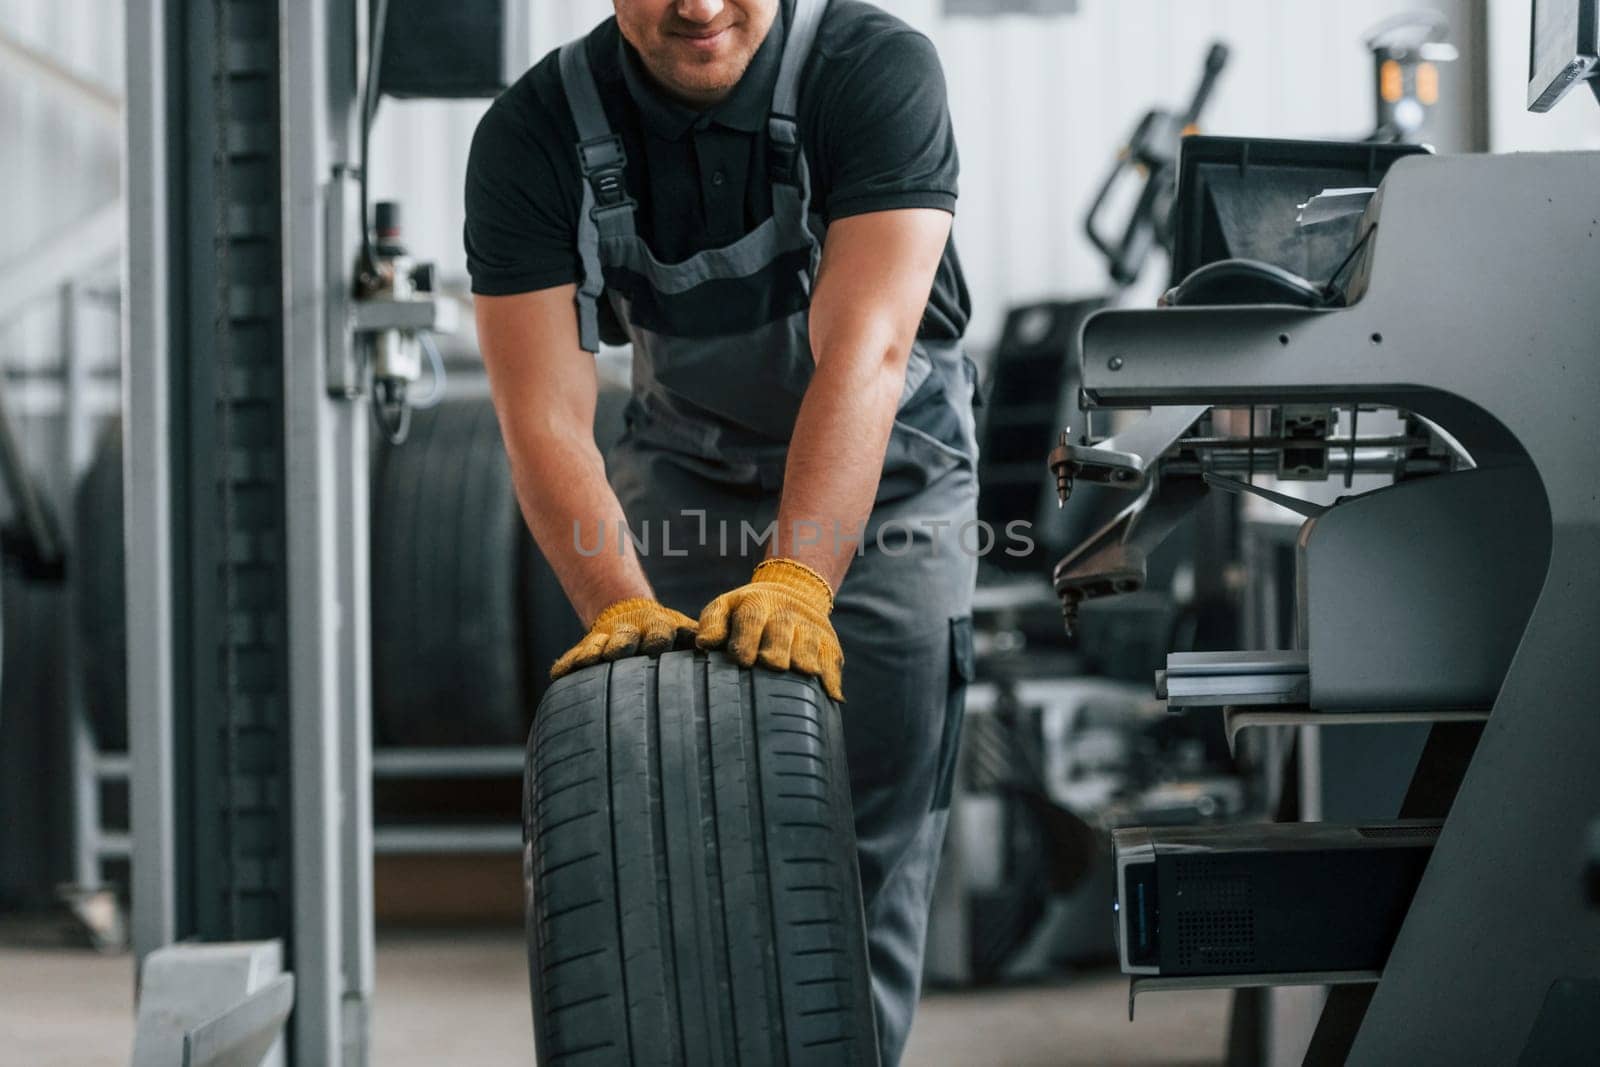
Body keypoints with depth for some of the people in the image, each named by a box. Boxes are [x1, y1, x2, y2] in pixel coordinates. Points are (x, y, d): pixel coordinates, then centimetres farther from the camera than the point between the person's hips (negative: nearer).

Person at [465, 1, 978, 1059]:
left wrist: (794, 582, -49)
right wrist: (622, 606, -39)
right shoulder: (536, 136, -19)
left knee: (865, 872, -9)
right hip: (683, 481, 2)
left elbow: (863, 352, -37)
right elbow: (547, 421, -23)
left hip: (881, 485, -2)